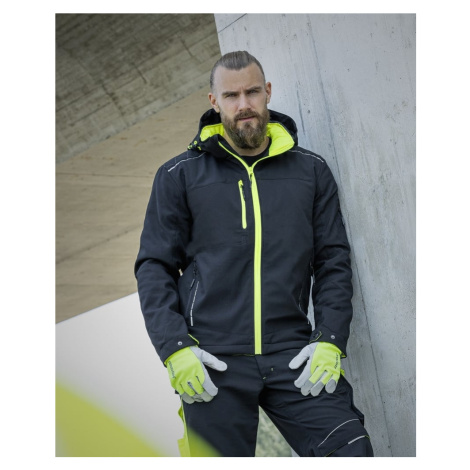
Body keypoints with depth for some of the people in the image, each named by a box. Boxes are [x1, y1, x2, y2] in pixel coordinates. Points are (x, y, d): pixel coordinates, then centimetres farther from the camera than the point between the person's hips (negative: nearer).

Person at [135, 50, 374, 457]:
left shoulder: (311, 171, 13)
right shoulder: (179, 176, 9)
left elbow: (333, 262, 12)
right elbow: (154, 266, 6)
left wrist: (330, 341, -2)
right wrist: (175, 348, -7)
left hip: (293, 353, 1)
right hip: (213, 362, -1)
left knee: (352, 452, -13)